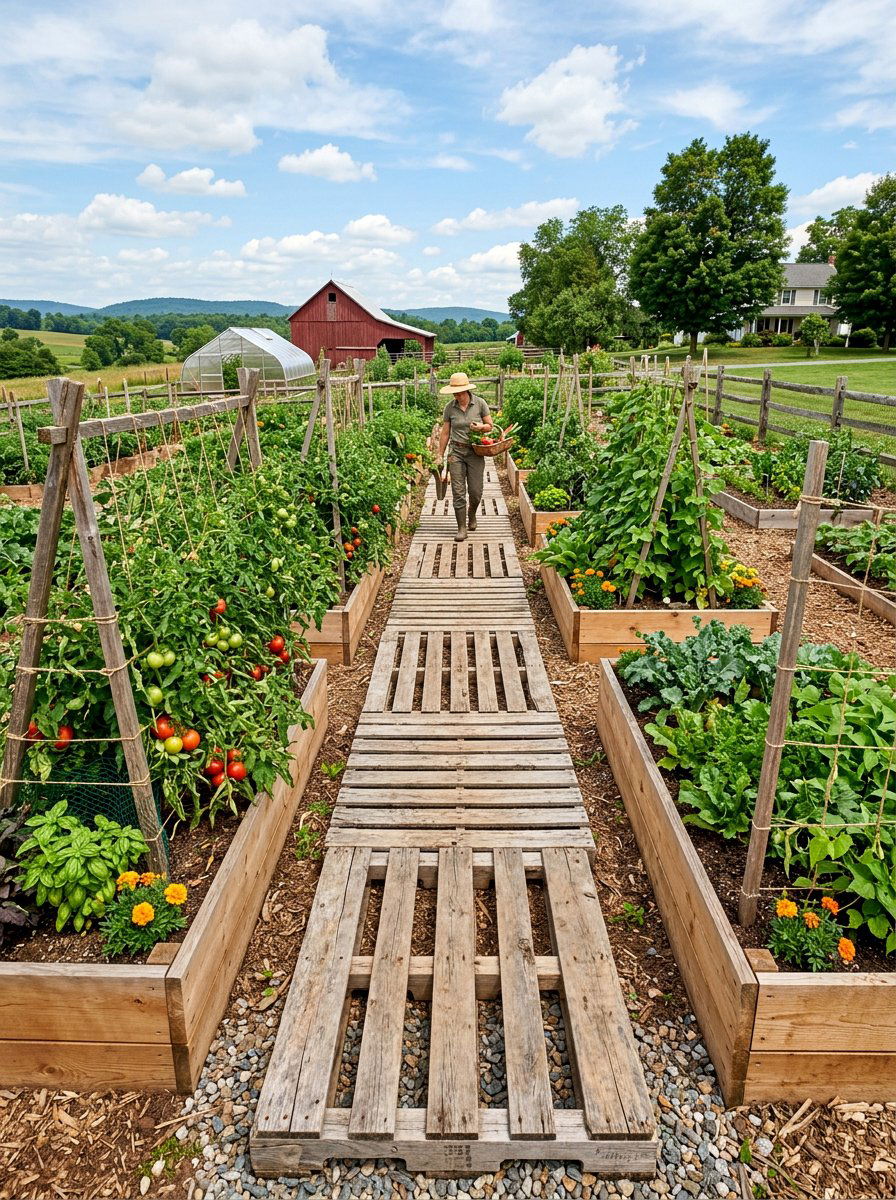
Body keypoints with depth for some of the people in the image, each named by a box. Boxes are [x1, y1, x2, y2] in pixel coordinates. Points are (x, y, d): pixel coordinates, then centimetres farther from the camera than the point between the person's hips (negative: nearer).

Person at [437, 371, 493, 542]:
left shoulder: (480, 403, -4)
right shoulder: (450, 407, -2)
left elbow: (490, 425, 5)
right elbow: (445, 432, 6)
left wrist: (481, 427, -18)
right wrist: (440, 455, 6)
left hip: (475, 452, 0)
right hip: (456, 452, 0)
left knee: (475, 492, 3)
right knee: (458, 491, -4)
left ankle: (472, 515, 35)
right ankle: (461, 528, 2)